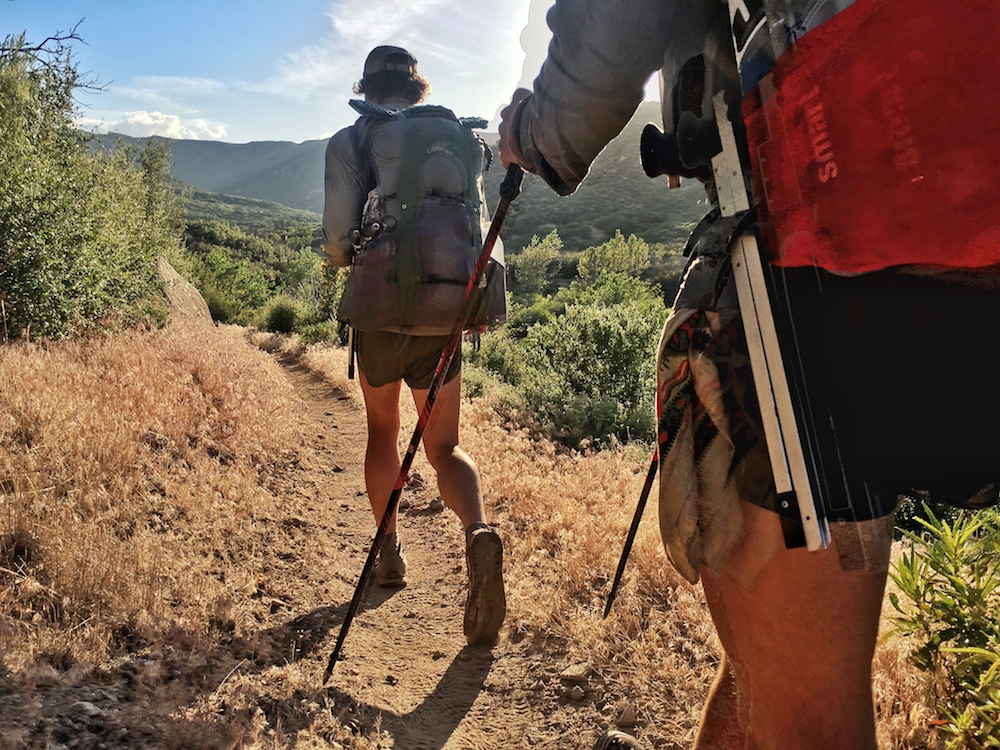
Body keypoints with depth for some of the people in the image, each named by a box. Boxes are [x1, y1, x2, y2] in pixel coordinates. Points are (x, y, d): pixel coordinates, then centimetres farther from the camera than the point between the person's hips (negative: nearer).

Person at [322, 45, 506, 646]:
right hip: (445, 310, 2)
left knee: (382, 430, 21)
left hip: (380, 308, -2)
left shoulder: (351, 142, 4)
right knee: (445, 446, 9)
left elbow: (337, 242, -1)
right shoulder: (461, 137, 13)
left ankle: (391, 552, 26)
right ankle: (479, 532, -18)